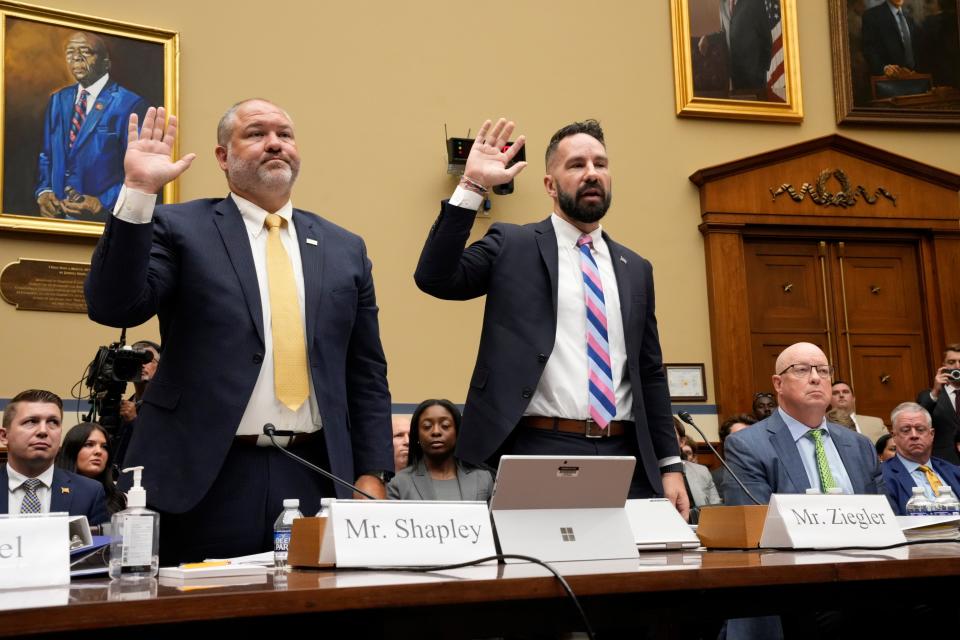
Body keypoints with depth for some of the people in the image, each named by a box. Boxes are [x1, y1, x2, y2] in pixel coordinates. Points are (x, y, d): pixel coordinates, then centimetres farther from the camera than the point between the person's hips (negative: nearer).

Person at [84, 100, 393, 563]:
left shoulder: (344, 249, 13)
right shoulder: (180, 229, 4)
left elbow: (366, 375, 13)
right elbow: (113, 307, -11)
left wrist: (372, 474, 4)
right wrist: (138, 192, -16)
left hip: (314, 480, 3)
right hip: (203, 479, -3)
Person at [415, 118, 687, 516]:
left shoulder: (635, 269, 15)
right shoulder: (512, 246, 4)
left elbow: (650, 374, 15)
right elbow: (434, 278, -11)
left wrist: (670, 464, 9)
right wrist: (472, 186, -15)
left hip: (626, 457, 4)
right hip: (540, 453, -4)